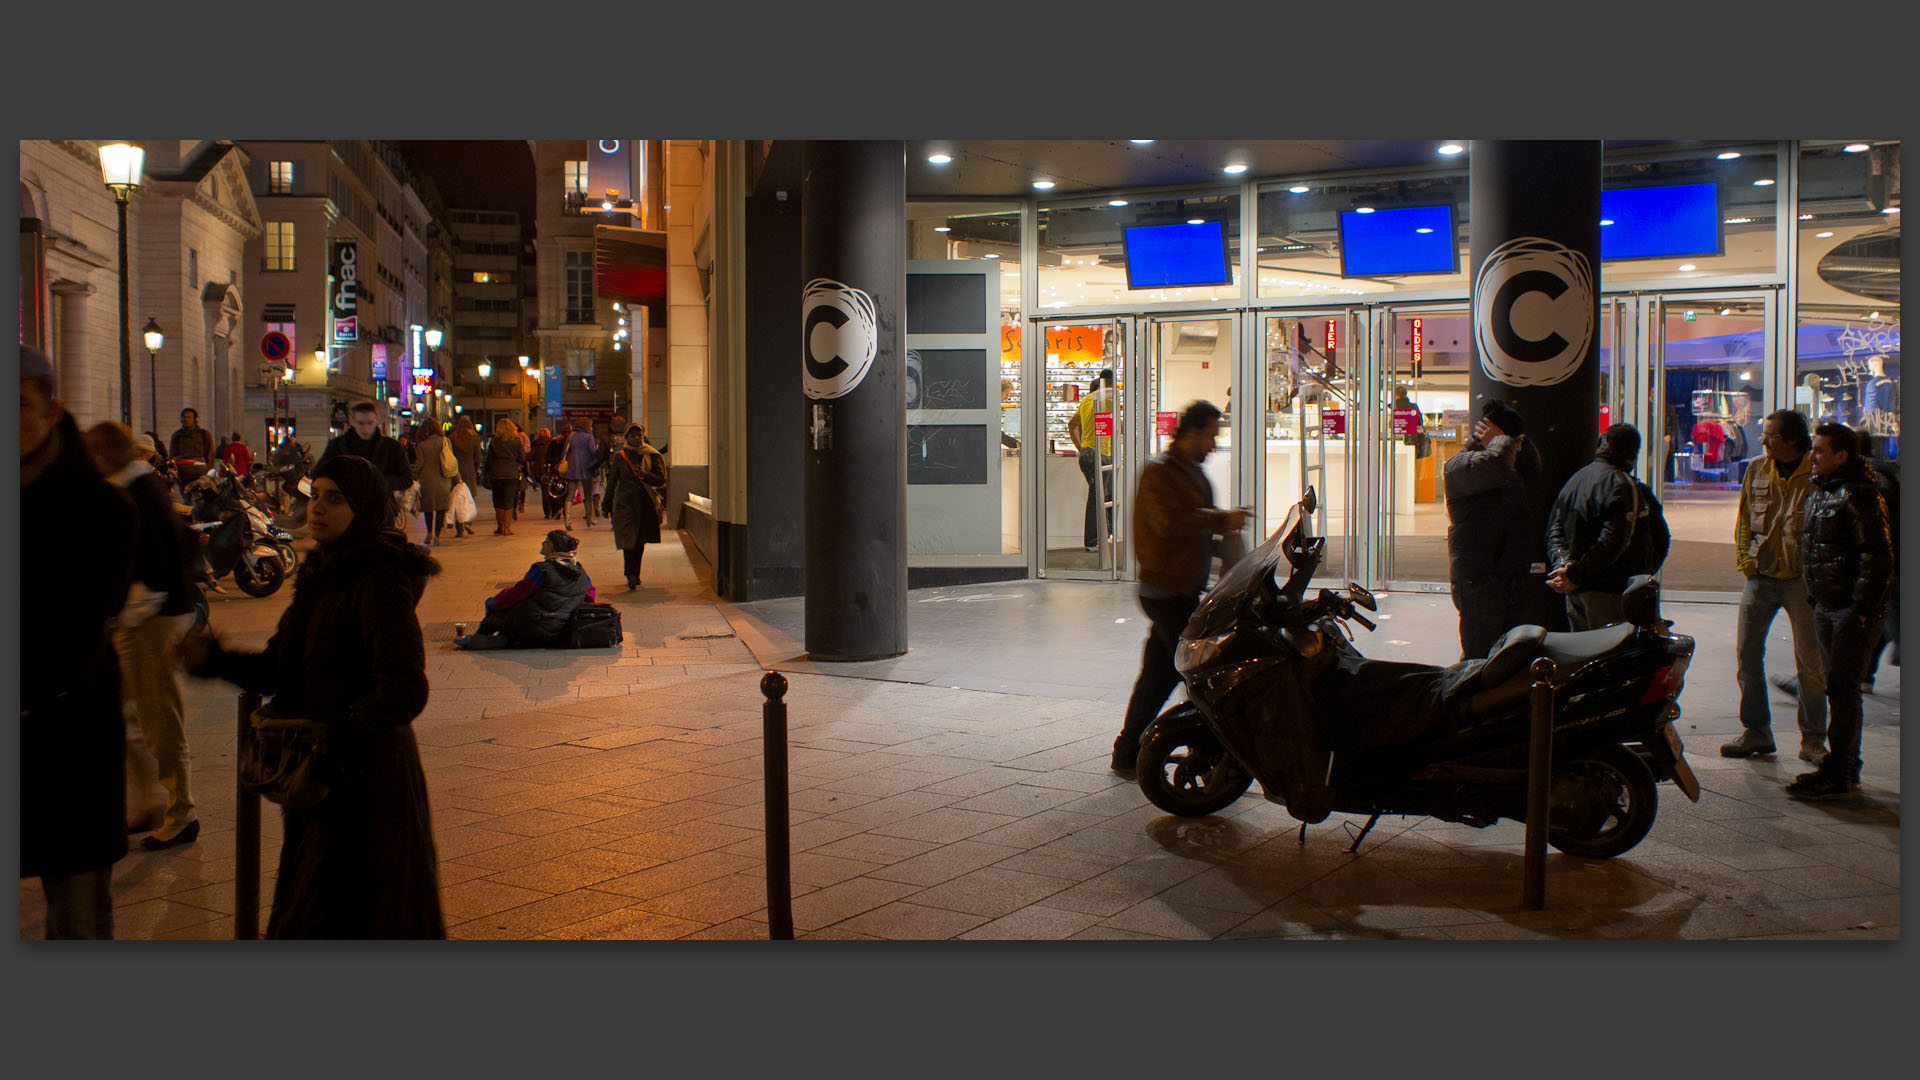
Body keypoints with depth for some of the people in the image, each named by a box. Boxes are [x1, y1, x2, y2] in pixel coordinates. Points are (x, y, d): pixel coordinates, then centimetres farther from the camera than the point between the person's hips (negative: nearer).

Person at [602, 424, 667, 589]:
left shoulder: (651, 455, 4)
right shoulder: (619, 456, 4)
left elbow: (661, 480, 1)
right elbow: (612, 482, 8)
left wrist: (646, 475, -18)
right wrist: (607, 506, 9)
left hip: (646, 503, 1)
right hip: (625, 502, -1)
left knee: (640, 541, 7)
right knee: (628, 540, -12)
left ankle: (634, 575, 19)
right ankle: (632, 575, -14)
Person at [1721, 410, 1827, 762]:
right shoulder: (1756, 470, 7)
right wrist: (1744, 559, 5)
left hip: (1801, 580, -4)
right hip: (1760, 575, 4)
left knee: (1810, 661, 2)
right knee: (1746, 655, 5)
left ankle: (1813, 738, 14)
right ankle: (1755, 732, 17)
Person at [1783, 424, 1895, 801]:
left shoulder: (1859, 496, -15)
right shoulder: (1820, 492, 14)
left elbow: (1877, 557, -18)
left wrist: (1861, 608, -19)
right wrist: (1814, 597, 19)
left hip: (1853, 610, -9)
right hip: (1826, 606, 9)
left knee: (1842, 689, -7)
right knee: (1836, 686, 14)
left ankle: (1838, 775, -3)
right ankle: (1845, 769, 22)